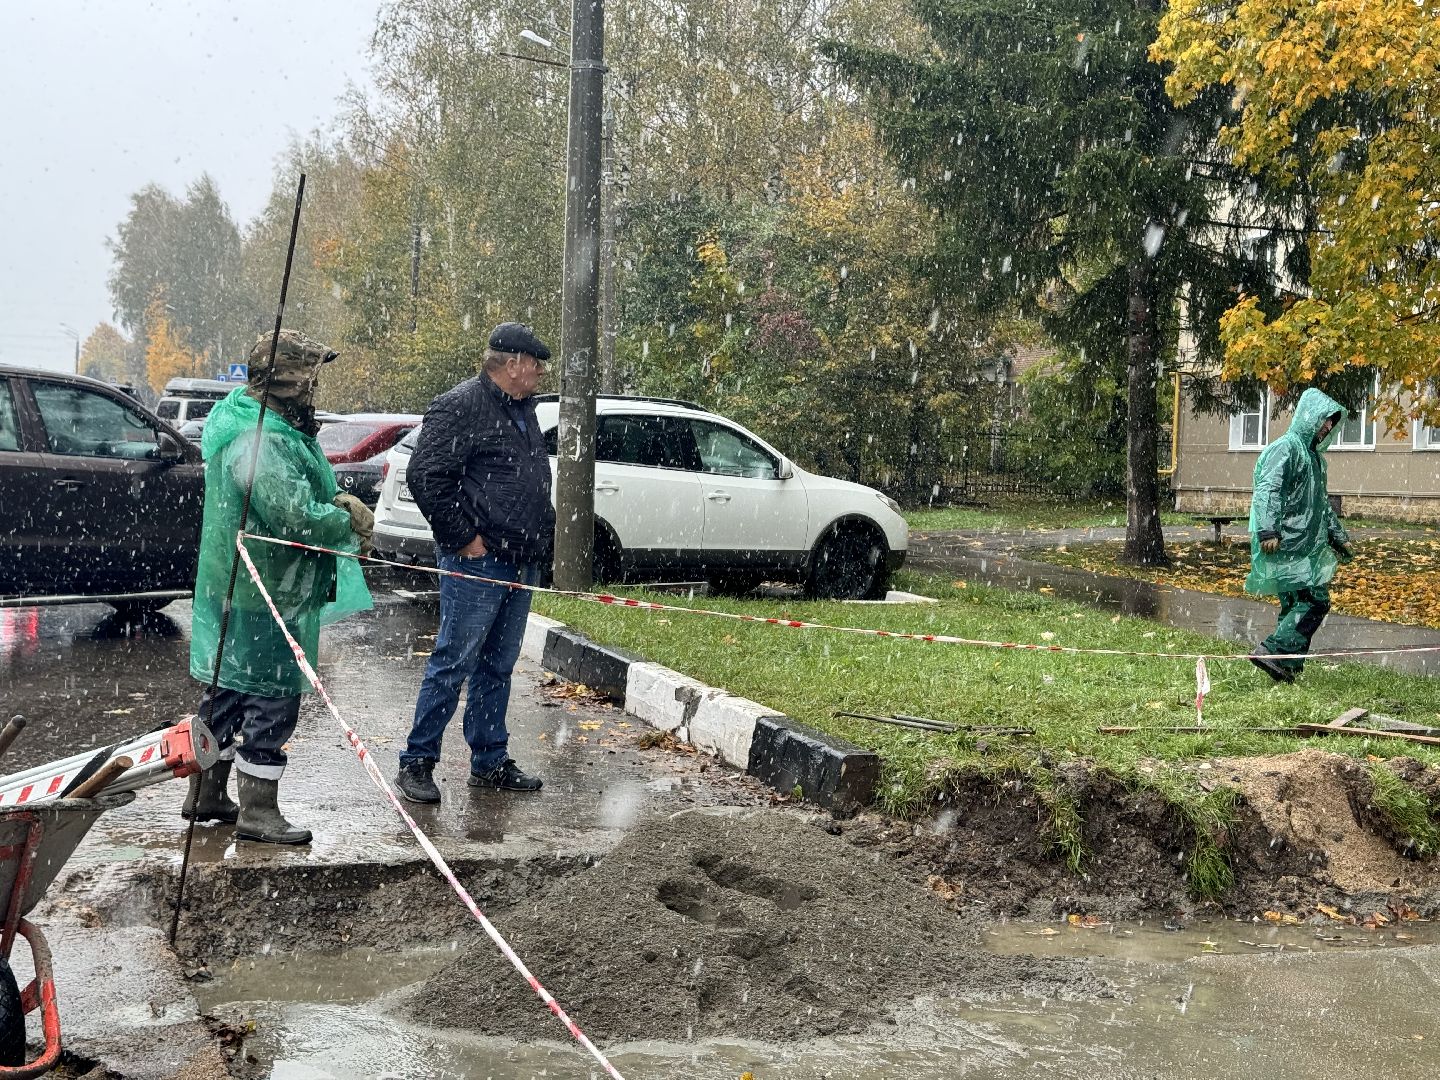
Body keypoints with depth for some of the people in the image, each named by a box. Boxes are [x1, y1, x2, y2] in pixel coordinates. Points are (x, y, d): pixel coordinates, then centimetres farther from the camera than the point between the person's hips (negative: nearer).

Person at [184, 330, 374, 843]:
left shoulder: (277, 429, 12)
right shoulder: (262, 442, -23)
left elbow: (300, 491, 18)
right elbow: (299, 519, -28)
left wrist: (338, 502, -2)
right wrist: (350, 522, -11)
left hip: (234, 587, 11)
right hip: (266, 595, -11)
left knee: (228, 689, 19)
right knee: (272, 698, -2)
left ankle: (206, 794, 31)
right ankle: (258, 811, 7)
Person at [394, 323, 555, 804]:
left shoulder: (522, 410, 19)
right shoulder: (461, 406, -10)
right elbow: (425, 476, -18)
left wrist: (540, 543, 17)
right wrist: (464, 538, -16)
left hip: (521, 564, 9)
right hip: (477, 562, -9)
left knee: (498, 666, 14)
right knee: (454, 662, -5)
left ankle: (490, 762, 22)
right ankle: (417, 762, 4)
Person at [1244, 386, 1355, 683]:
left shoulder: (1313, 455, 23)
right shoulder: (1286, 448, -9)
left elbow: (1322, 503, 33)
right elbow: (1267, 491, -21)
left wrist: (1339, 536, 34)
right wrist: (1268, 531, -30)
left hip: (1307, 546, 10)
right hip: (1289, 545, -10)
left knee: (1296, 605, 8)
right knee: (1314, 601, -14)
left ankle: (1289, 667, 11)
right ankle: (1272, 653, -14)